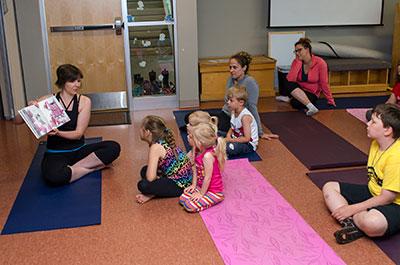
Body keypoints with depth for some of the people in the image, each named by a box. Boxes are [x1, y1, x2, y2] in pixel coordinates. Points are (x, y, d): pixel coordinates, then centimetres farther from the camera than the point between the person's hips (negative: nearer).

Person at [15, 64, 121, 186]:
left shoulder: (84, 101, -1)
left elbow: (78, 133, -7)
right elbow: (18, 120, 1)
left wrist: (57, 132, -25)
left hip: (78, 150, 3)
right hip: (56, 154, -2)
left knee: (113, 147, -21)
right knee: (53, 176, -38)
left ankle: (72, 168, -16)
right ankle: (92, 166, -15)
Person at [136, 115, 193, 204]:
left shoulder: (156, 147, -21)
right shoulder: (163, 141, 5)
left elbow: (150, 177, -25)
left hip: (180, 185, -10)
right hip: (184, 178, 10)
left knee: (143, 185, -21)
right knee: (145, 171, 16)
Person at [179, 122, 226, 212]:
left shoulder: (207, 155, -31)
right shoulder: (198, 152, -4)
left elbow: (207, 177, -25)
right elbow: (195, 169, 6)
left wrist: (201, 194, -14)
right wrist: (194, 185, 5)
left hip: (213, 191, -9)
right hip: (201, 186, 9)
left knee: (189, 206, -18)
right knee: (182, 199, 2)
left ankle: (215, 199, 0)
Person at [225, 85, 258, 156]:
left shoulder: (245, 116, -25)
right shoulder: (234, 112, 1)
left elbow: (247, 138, -27)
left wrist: (230, 140, -22)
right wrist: (228, 135, -9)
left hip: (249, 144, -9)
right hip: (236, 138, 9)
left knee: (230, 148, -37)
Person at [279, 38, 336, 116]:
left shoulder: (320, 63, -17)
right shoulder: (296, 62, -7)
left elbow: (324, 83, -9)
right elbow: (290, 79, -22)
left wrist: (330, 100, -5)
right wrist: (298, 61, -22)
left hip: (311, 94, -6)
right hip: (298, 91, 7)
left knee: (296, 103, -40)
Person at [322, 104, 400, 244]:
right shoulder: (376, 143, 1)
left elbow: (387, 198, -24)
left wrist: (352, 208, -20)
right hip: (373, 193, 10)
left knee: (372, 223, -43)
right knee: (329, 188, 2)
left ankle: (352, 220, -8)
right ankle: (354, 223, -19)